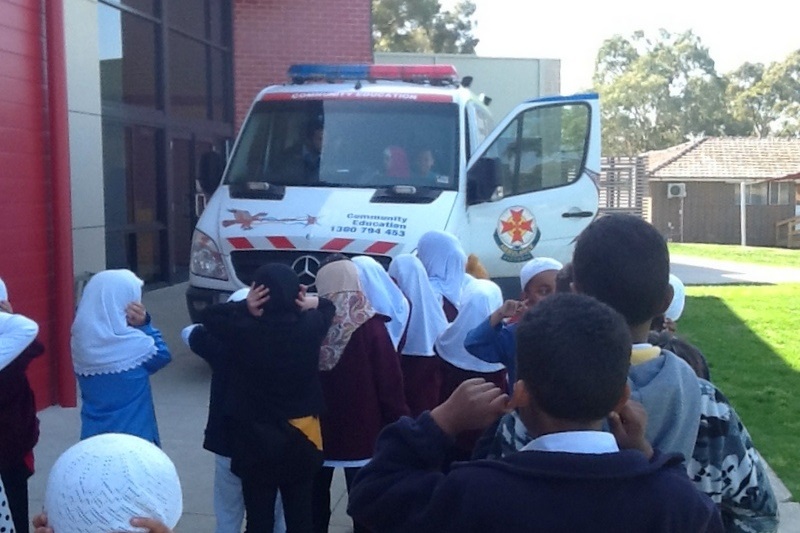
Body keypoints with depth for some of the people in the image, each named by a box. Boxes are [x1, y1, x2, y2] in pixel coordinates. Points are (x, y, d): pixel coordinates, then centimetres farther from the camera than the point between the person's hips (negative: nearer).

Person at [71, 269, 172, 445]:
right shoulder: (135, 345, -19)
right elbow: (162, 356, 0)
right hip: (133, 436, -5)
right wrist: (144, 324, -12)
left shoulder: (80, 341, -6)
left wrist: (139, 327, -7)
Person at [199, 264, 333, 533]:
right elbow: (327, 307, 13)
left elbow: (208, 316, 2)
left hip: (256, 441, -2)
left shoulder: (243, 331, -17)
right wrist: (309, 303, -6)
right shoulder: (310, 327, -10)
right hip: (301, 438, 2)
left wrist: (243, 307, -10)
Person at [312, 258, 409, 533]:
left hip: (316, 429, 3)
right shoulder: (371, 326, -13)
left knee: (317, 501, 16)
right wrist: (398, 424, -3)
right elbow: (390, 381, -11)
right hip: (361, 431, -3)